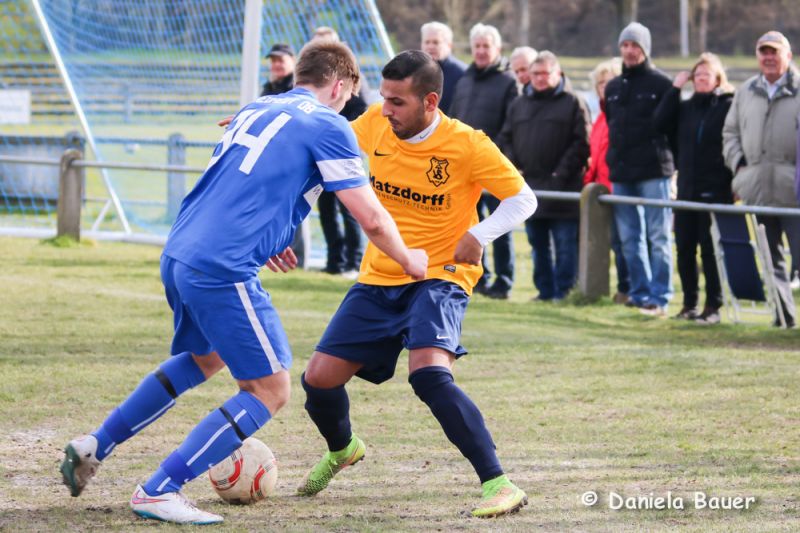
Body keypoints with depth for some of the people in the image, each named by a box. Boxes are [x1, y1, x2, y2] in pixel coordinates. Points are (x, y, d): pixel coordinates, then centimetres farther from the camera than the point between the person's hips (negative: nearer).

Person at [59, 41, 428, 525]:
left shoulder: (255, 109, 21)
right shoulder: (327, 126, -2)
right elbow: (372, 218, -2)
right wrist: (408, 261, 15)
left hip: (179, 254, 9)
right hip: (223, 270, -9)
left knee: (204, 358, 32)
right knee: (270, 391, 0)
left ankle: (94, 447, 29)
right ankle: (159, 493, -6)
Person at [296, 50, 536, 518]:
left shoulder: (467, 146, -16)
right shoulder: (374, 124, -3)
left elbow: (523, 199, -7)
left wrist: (481, 235, -23)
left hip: (439, 277, -6)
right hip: (378, 278, 6)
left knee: (429, 372, -32)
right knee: (319, 379, 2)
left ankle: (498, 484, -28)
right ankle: (342, 449, 39)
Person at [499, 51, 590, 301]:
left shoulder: (573, 103, 0)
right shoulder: (519, 105, 16)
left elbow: (582, 143, -7)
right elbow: (505, 139, 18)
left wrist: (563, 172, -14)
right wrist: (513, 165, 1)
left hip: (562, 189, -5)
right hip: (530, 186, 5)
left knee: (565, 244, -3)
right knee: (538, 244, 10)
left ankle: (564, 291, 1)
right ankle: (545, 290, 17)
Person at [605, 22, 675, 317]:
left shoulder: (661, 84, -2)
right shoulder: (613, 87, 16)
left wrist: (668, 159, -8)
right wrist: (613, 159, 13)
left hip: (653, 171, -6)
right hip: (621, 172, 6)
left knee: (658, 237, -6)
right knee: (629, 238, 7)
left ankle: (660, 297, -7)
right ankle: (639, 291, 14)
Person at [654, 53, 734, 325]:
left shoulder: (730, 106, -3)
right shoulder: (686, 106, 13)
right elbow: (661, 123, -1)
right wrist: (675, 88, -3)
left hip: (716, 190, -5)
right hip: (687, 188, 5)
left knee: (710, 249, -3)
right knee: (684, 248, 7)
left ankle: (713, 306, 3)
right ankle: (689, 303, 16)